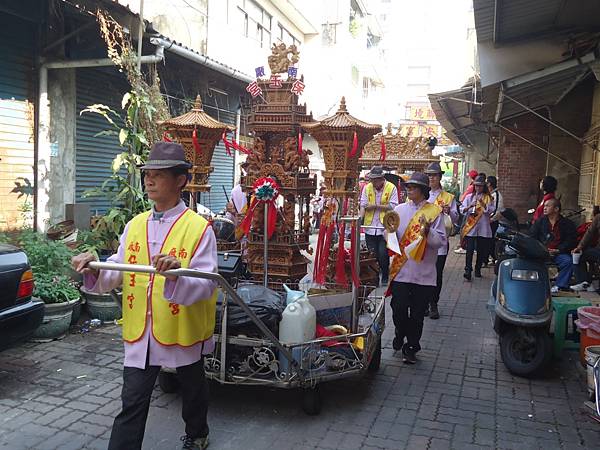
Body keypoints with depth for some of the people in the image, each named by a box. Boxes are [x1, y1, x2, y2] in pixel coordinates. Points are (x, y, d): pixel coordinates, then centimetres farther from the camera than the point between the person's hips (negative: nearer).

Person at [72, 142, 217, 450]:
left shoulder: (199, 228, -13)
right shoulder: (135, 225, 4)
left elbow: (206, 285, -21)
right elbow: (118, 274, 3)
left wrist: (176, 274, -39)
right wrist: (94, 269, -16)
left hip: (183, 329, -2)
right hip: (140, 330, 3)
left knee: (192, 389, 22)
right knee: (132, 402, 4)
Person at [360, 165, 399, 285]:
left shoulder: (391, 188, -4)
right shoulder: (367, 188, 5)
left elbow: (392, 206, -9)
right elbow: (363, 205, 2)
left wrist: (376, 205, -13)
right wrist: (360, 219, -14)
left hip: (385, 227, -3)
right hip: (370, 227, 3)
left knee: (383, 254, -4)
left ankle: (385, 277, 14)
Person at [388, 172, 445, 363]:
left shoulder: (434, 212, 0)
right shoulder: (399, 210, 7)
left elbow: (441, 241, -6)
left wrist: (428, 231, -23)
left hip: (423, 273, -1)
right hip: (401, 270, 1)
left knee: (417, 313, 7)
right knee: (399, 309, 2)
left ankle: (411, 347, 25)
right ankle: (400, 334, 33)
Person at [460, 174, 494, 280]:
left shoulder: (488, 198, 8)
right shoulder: (469, 197, 9)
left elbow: (491, 210, -4)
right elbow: (462, 210, 1)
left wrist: (482, 203, -15)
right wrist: (470, 206, -16)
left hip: (483, 228, 1)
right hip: (470, 227, -1)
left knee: (481, 250, 7)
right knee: (470, 250, -9)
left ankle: (478, 269, 21)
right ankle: (468, 271, -10)